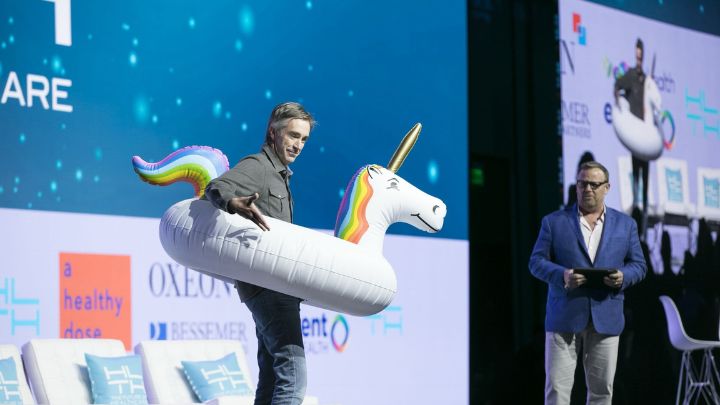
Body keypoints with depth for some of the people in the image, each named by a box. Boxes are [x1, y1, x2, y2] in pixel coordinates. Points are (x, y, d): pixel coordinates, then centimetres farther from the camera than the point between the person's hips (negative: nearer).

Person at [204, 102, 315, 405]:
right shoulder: (257, 166, -7)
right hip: (266, 286, -10)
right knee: (292, 372, -20)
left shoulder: (280, 175, 22)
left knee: (272, 380, 8)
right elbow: (217, 188, -27)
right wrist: (235, 205, -47)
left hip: (275, 288, 10)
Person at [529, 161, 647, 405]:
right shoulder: (554, 222, 6)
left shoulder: (625, 224, 12)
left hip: (606, 319, 2)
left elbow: (638, 265, 12)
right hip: (564, 318, -2)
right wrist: (561, 275, -17)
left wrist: (623, 277, -11)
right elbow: (536, 261, 2)